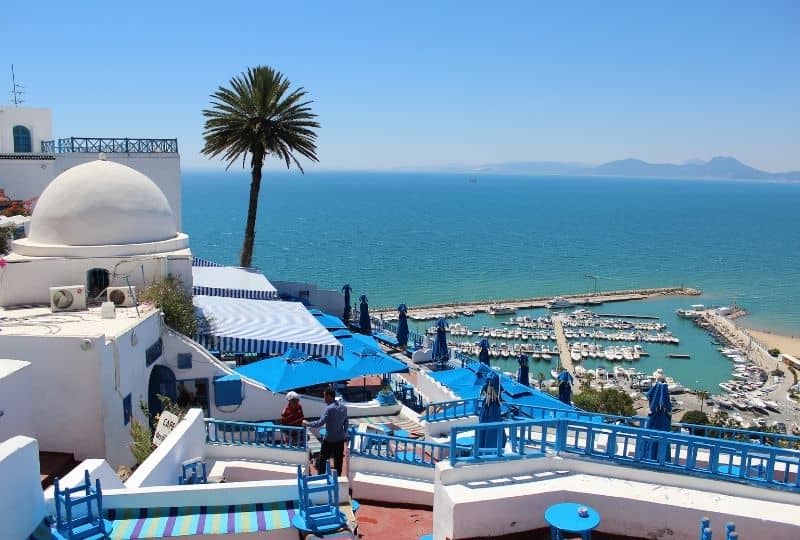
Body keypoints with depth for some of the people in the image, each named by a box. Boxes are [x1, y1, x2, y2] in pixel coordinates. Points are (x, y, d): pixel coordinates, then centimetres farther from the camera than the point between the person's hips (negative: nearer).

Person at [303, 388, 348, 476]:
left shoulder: (329, 409, -20)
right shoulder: (343, 407, 3)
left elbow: (320, 423, -23)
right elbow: (346, 422, 12)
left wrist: (307, 424, -12)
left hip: (329, 439, -6)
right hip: (340, 439, 6)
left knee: (322, 459, 8)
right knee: (338, 460, 13)